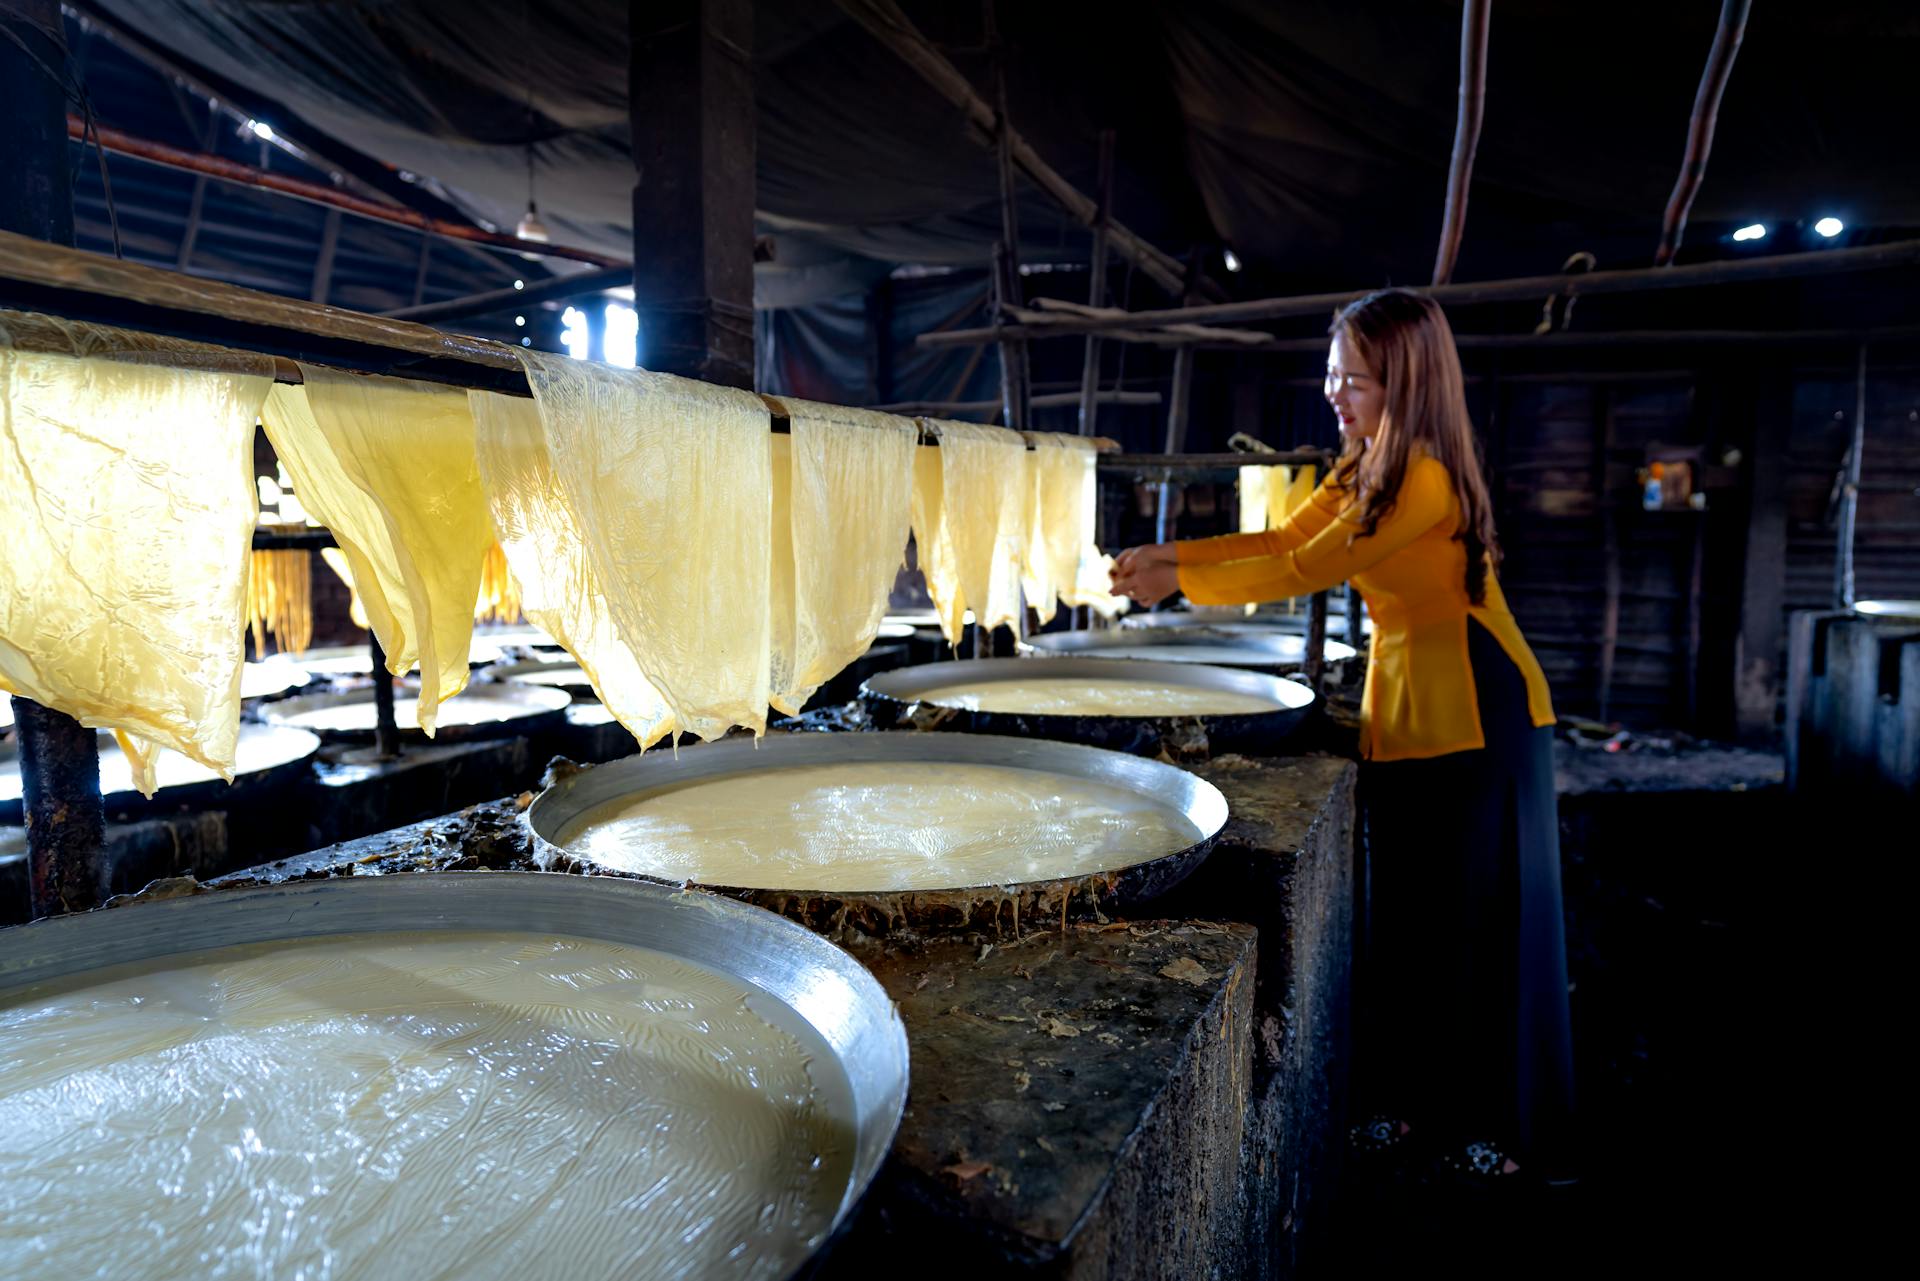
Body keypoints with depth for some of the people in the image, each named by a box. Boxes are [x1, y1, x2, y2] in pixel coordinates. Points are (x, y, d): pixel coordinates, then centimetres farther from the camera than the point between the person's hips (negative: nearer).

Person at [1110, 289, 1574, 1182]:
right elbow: (1284, 539, 8)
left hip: (1477, 710, -9)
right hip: (1401, 703, 9)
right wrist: (1171, 553, -3)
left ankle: (1499, 1122, 21)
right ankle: (1406, 1100, 27)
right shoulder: (1360, 468, 8)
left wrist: (1180, 584, -15)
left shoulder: (1426, 475, -20)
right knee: (1400, 908, 13)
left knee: (1481, 913, 3)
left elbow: (1308, 571, -21)